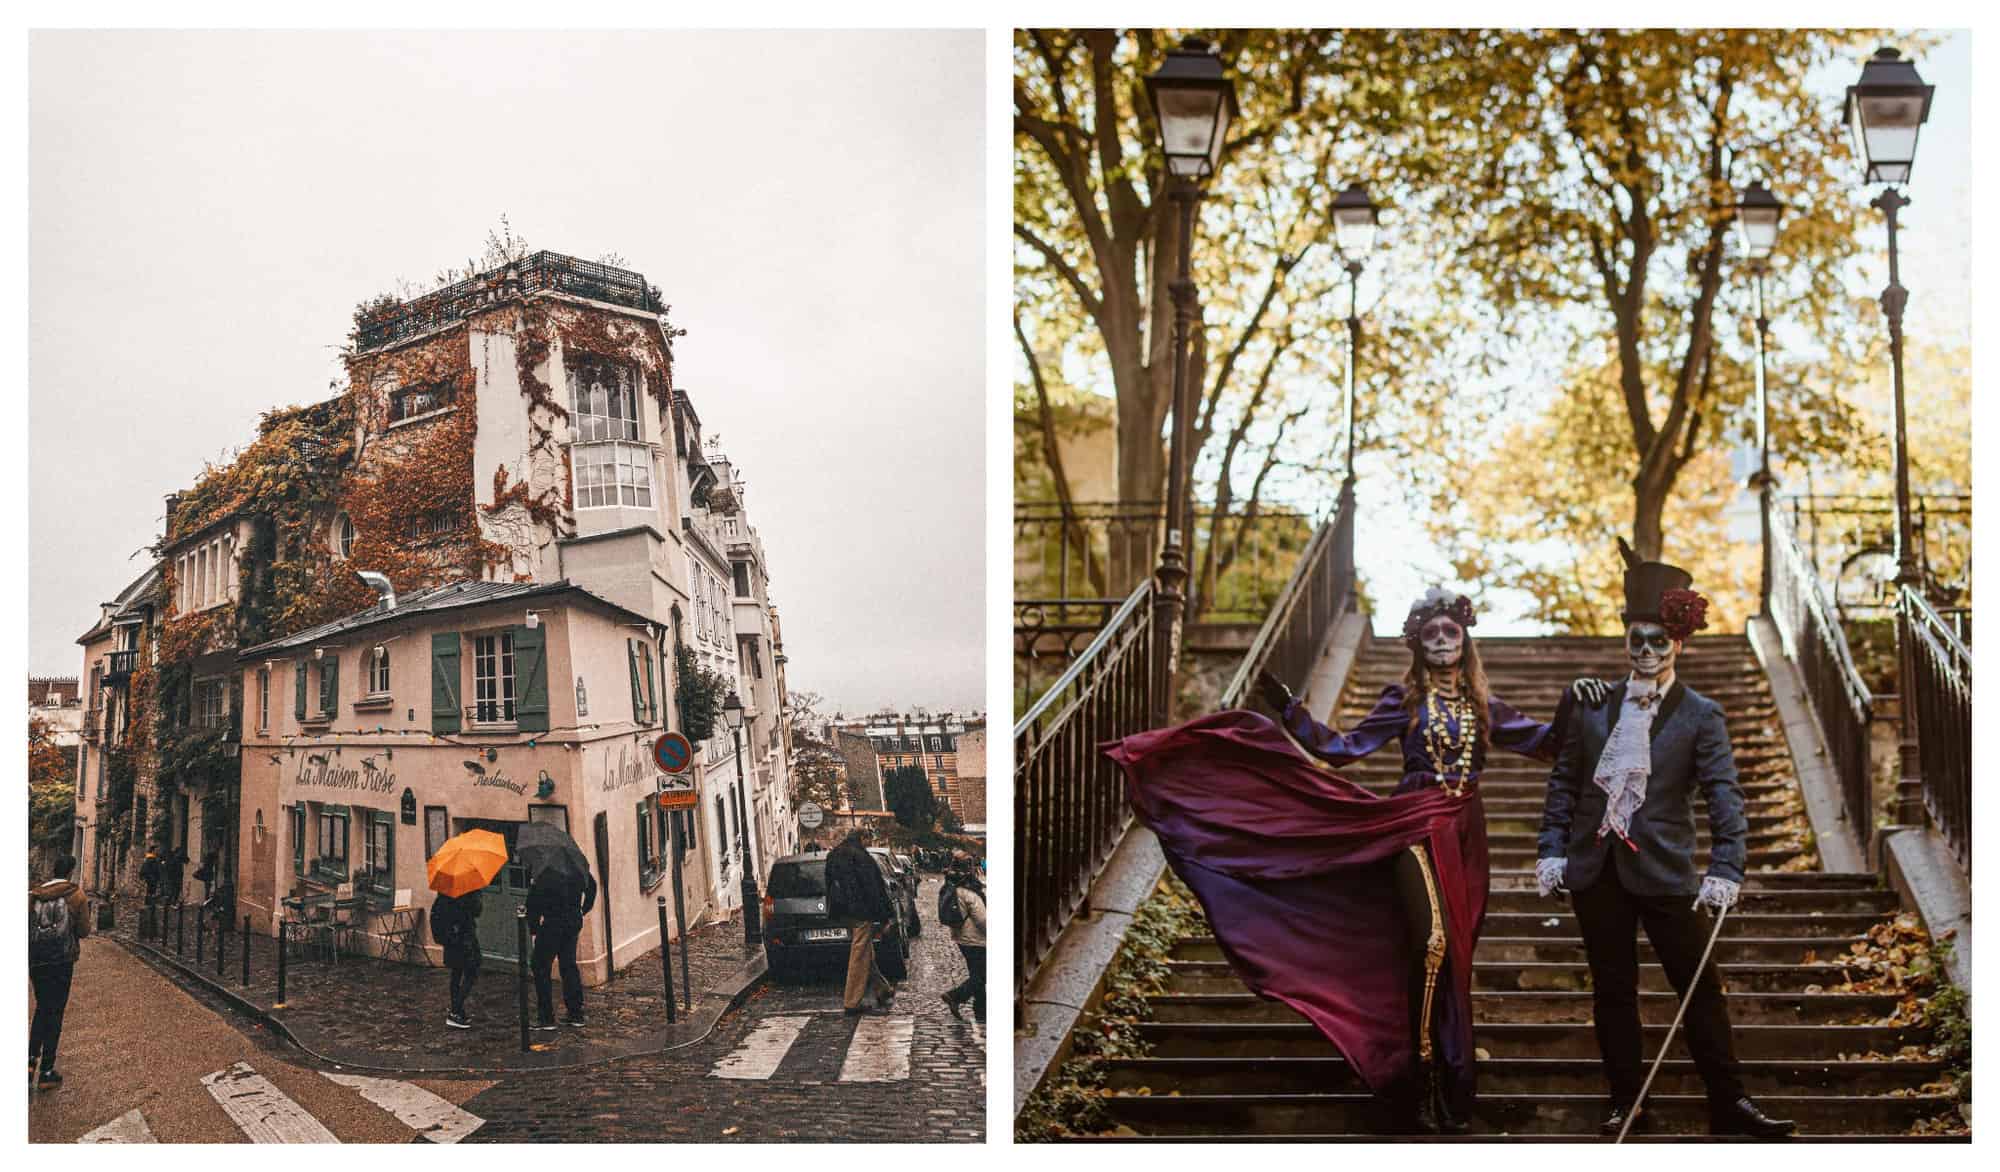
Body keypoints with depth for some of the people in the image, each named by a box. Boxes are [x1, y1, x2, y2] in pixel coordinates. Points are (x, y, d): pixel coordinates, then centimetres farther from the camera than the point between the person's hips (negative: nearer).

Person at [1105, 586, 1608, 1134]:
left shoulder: (1482, 707, 13)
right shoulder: (1404, 700, 4)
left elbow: (1543, 742, 15)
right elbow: (1343, 747, -1)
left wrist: (1570, 704, 1)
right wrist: (1290, 710, -9)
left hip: (1465, 832, 4)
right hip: (1416, 828, -4)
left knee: (1457, 951, 4)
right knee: (1432, 940, -20)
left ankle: (1451, 1089, 13)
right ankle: (1422, 1081, -11)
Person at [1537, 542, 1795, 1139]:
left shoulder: (1700, 716, -1)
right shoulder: (1595, 705, 8)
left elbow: (1725, 797, -9)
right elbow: (1564, 780, 11)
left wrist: (1726, 870, -20)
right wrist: (1551, 849, 3)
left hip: (1664, 871, -3)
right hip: (1594, 868, 3)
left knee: (1700, 987, -1)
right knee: (1612, 989, 9)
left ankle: (1729, 1102, 7)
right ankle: (1625, 1101, 19)